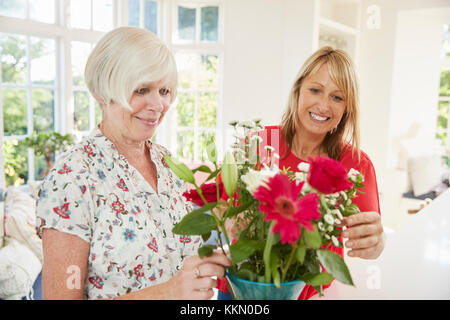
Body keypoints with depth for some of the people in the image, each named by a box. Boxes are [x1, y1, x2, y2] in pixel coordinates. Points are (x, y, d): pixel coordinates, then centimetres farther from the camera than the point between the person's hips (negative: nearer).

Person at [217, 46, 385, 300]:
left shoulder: (356, 164, -12)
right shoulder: (256, 145, -15)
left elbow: (372, 246, -18)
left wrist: (374, 242, -42)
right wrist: (231, 223, -34)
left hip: (313, 292, 1)